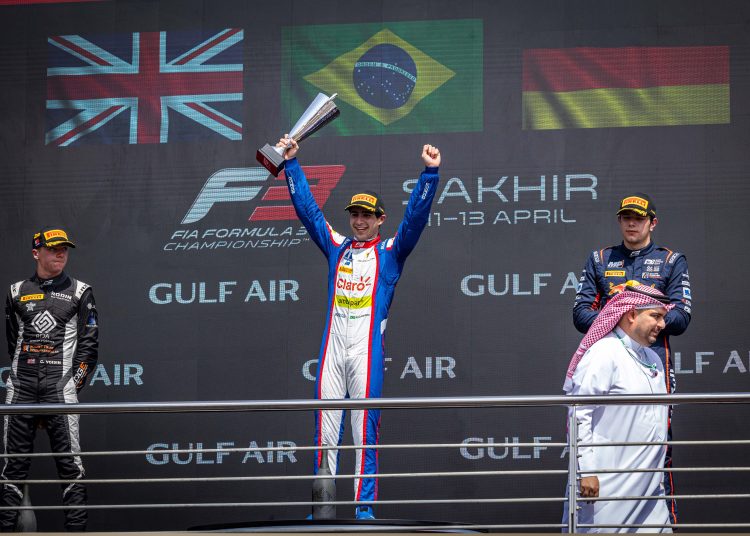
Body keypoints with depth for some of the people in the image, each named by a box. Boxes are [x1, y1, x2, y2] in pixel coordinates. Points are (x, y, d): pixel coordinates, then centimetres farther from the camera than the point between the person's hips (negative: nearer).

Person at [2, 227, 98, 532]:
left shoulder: (79, 293, 8)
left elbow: (89, 344, 5)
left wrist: (74, 386, -3)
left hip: (60, 388, -2)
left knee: (69, 461, -7)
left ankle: (76, 527, -5)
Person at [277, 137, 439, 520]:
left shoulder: (391, 252, 9)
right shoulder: (337, 247, 18)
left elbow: (416, 216, -2)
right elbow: (307, 208, 18)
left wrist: (430, 172, -12)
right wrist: (291, 163, 15)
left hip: (367, 349, -3)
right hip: (332, 347, 3)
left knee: (365, 431, -5)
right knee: (325, 431, 1)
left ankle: (364, 506, -4)